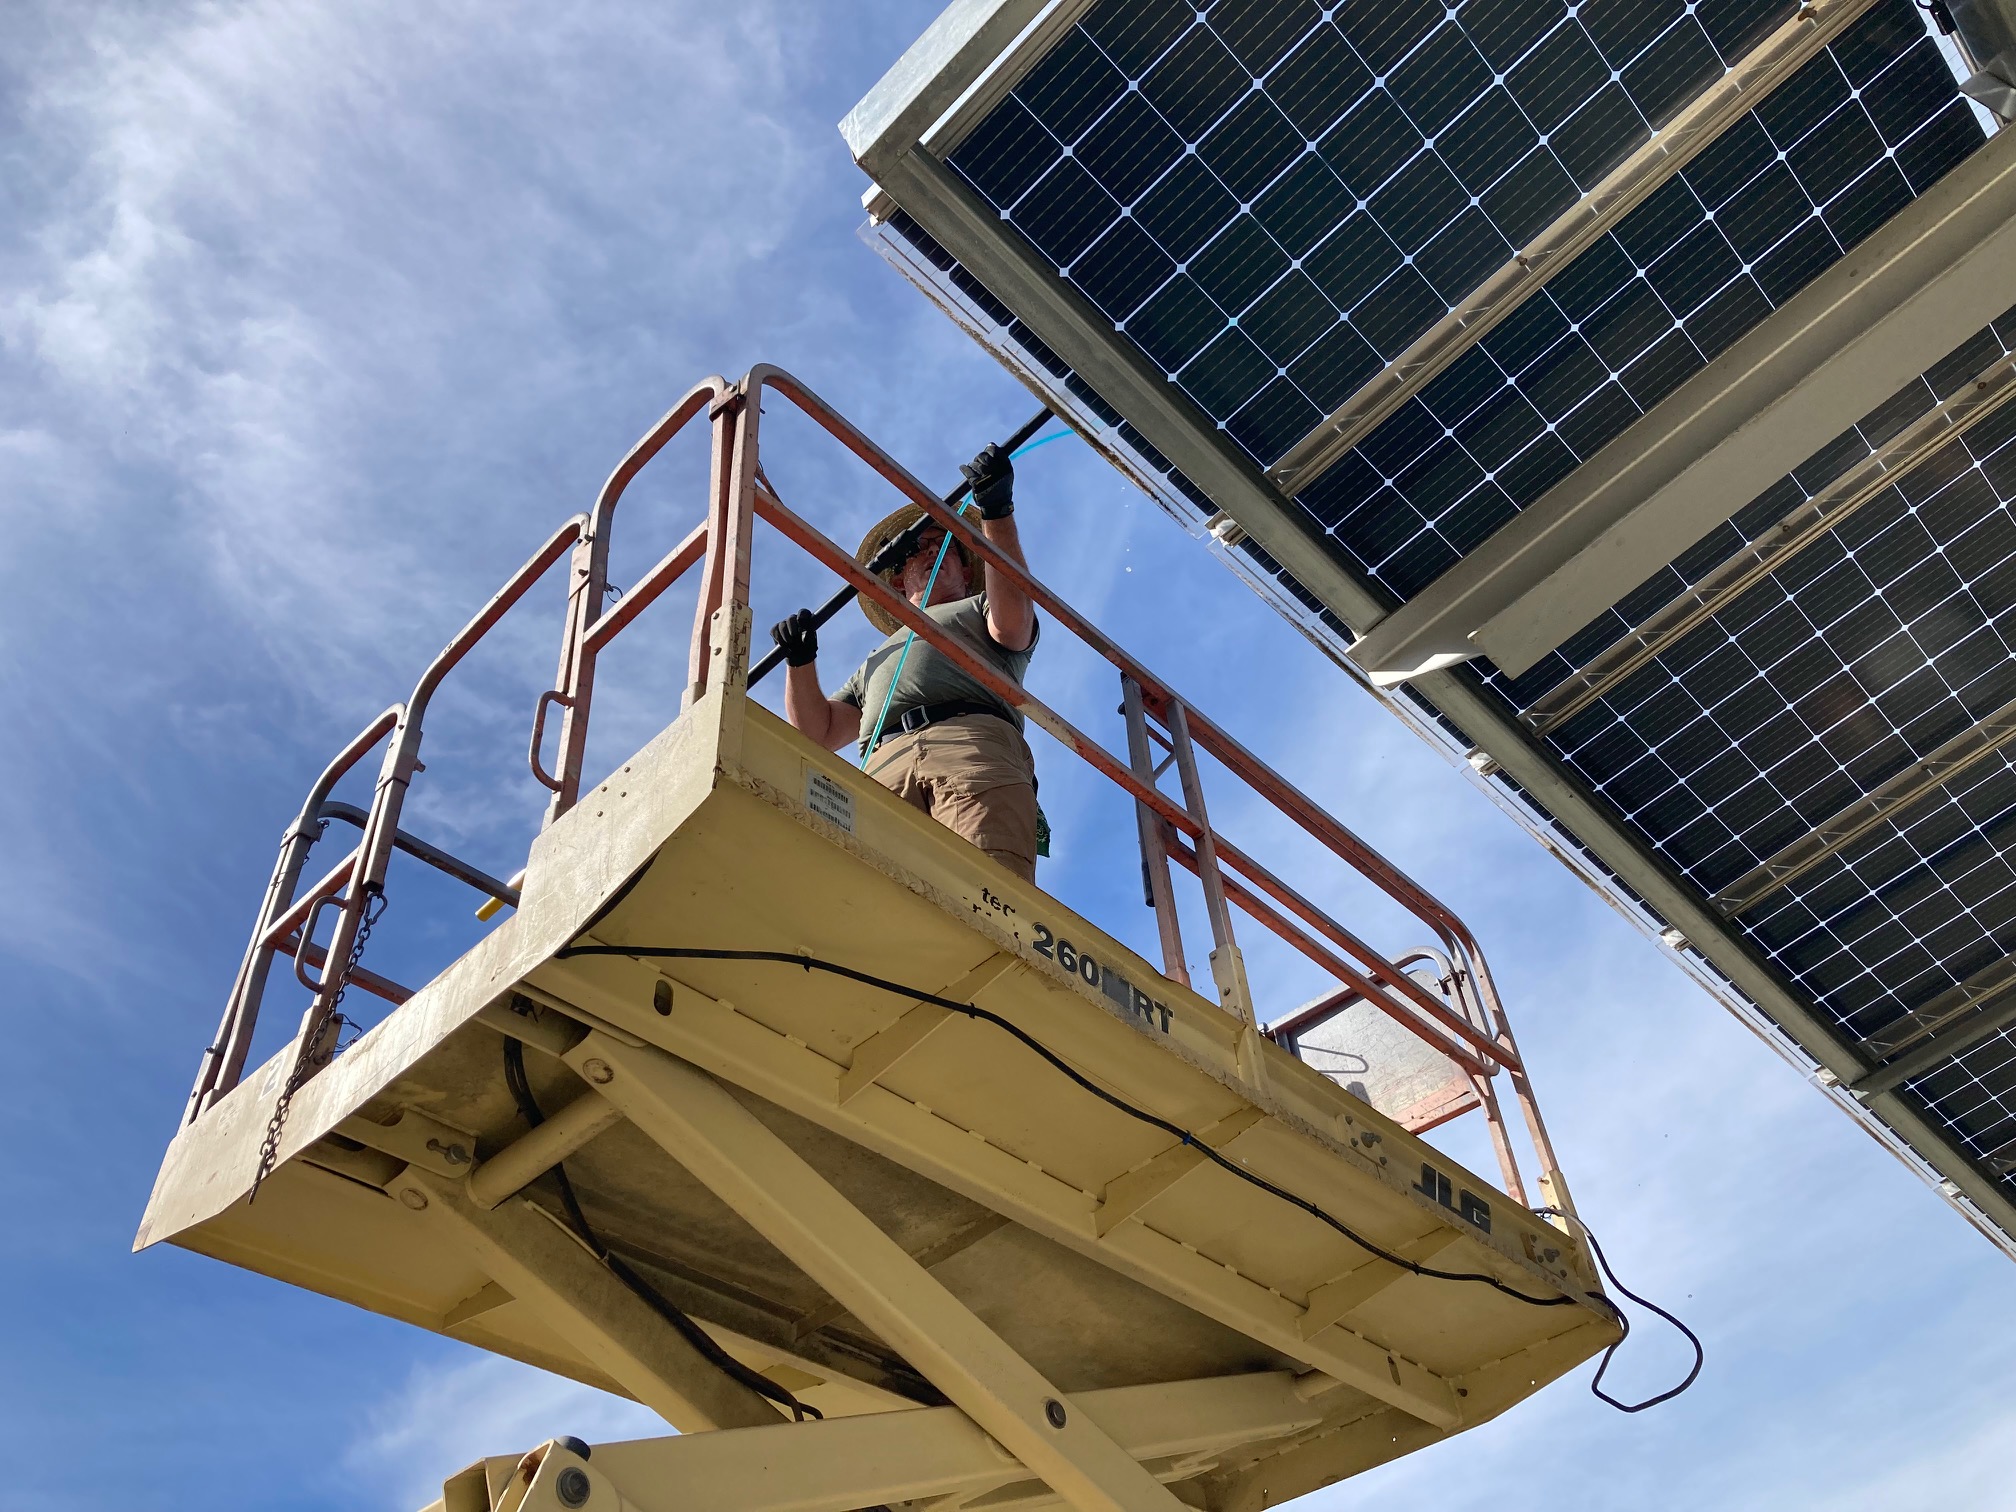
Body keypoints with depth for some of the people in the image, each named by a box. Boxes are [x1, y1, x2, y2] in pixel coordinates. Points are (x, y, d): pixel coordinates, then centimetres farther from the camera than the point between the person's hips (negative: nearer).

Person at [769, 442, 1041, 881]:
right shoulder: (877, 662, 45)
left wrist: (997, 513, -3)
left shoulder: (981, 610, 34)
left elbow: (1013, 617, 7)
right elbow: (818, 733, 36)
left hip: (977, 750, -2)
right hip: (883, 770, 2)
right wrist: (800, 660, 22)